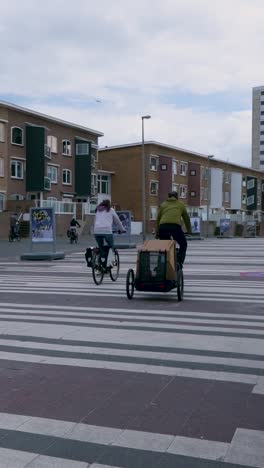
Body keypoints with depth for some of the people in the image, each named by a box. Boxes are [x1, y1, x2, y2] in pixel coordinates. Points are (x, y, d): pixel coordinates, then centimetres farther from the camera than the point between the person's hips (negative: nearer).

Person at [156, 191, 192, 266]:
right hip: (175, 226, -2)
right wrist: (189, 231, 44)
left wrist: (157, 233, 36)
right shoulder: (181, 204, 26)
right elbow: (186, 218, 33)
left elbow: (158, 219, 29)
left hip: (162, 227, 2)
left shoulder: (163, 204, 29)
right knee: (183, 245, 17)